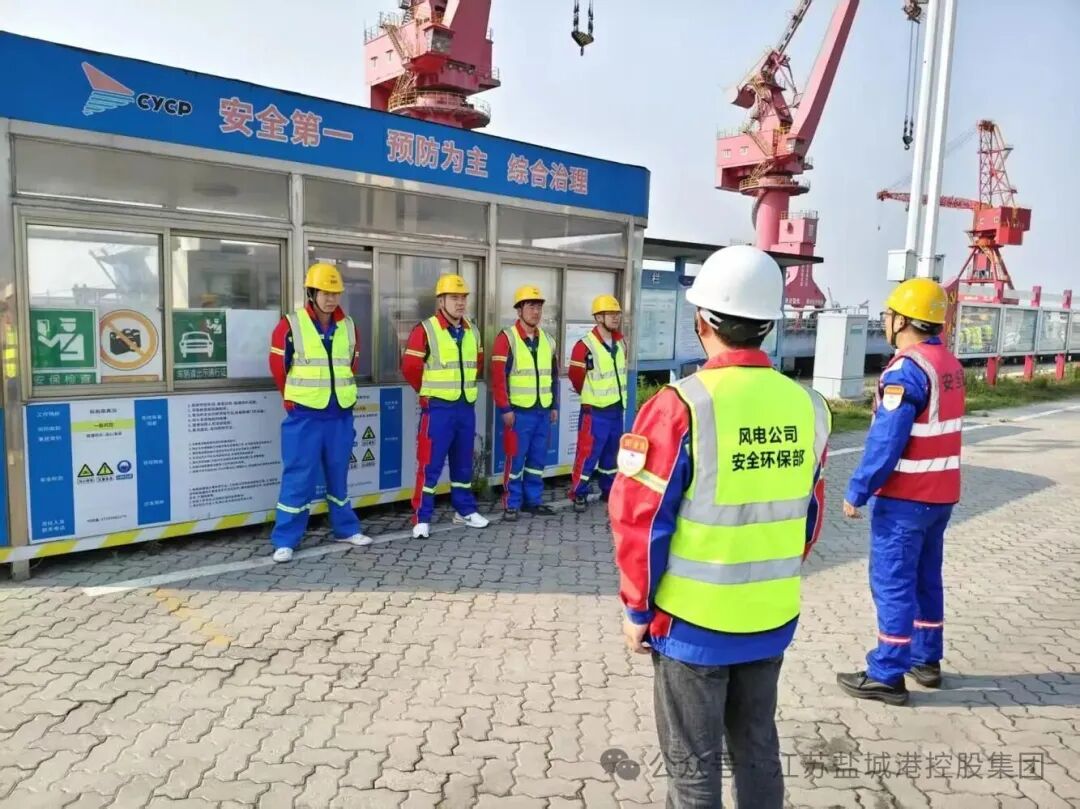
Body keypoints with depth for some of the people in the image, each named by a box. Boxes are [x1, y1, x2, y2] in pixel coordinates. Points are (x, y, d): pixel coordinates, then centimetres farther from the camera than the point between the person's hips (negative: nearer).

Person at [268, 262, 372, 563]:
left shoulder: (349, 327, 6)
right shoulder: (290, 326, -8)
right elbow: (279, 368, 0)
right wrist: (296, 399, 9)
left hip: (340, 415, 4)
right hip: (304, 416, -4)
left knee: (338, 475, 15)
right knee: (299, 478, -1)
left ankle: (346, 529, 28)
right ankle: (285, 540, 9)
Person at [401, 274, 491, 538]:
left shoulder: (472, 332, 9)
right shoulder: (425, 330, -10)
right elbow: (410, 368, -9)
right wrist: (429, 392, 3)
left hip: (466, 408, 6)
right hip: (438, 408, -6)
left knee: (463, 462, 15)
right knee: (430, 464, -4)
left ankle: (465, 510, 28)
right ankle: (422, 519, 3)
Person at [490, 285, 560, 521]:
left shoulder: (548, 340, 13)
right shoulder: (506, 338, -7)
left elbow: (554, 375, 19)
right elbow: (498, 376, -11)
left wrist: (555, 406, 14)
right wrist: (505, 409, -14)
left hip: (543, 411, 6)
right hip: (519, 411, -6)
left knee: (538, 459, 11)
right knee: (515, 459, 0)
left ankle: (532, 501, 23)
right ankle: (511, 505, 10)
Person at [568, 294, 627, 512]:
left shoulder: (620, 343, 6)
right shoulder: (585, 345, -16)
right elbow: (575, 376, -7)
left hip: (617, 409, 7)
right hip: (595, 412, -7)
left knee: (611, 453, 16)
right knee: (588, 454, -3)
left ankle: (608, 491, 30)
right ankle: (579, 495, 9)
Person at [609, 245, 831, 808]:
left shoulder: (681, 406, -20)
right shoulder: (807, 406, -3)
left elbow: (640, 521, -16)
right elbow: (810, 514, 8)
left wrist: (637, 609, -2)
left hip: (693, 619, -5)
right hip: (773, 616, 5)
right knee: (758, 748, 23)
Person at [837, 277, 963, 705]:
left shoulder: (907, 368, -19)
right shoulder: (950, 365, 8)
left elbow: (886, 440, -22)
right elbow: (933, 431, 11)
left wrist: (857, 491, -16)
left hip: (905, 496, -9)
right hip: (941, 493, 9)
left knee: (892, 583, 0)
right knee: (925, 578, 19)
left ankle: (886, 676, 8)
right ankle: (926, 660, 31)